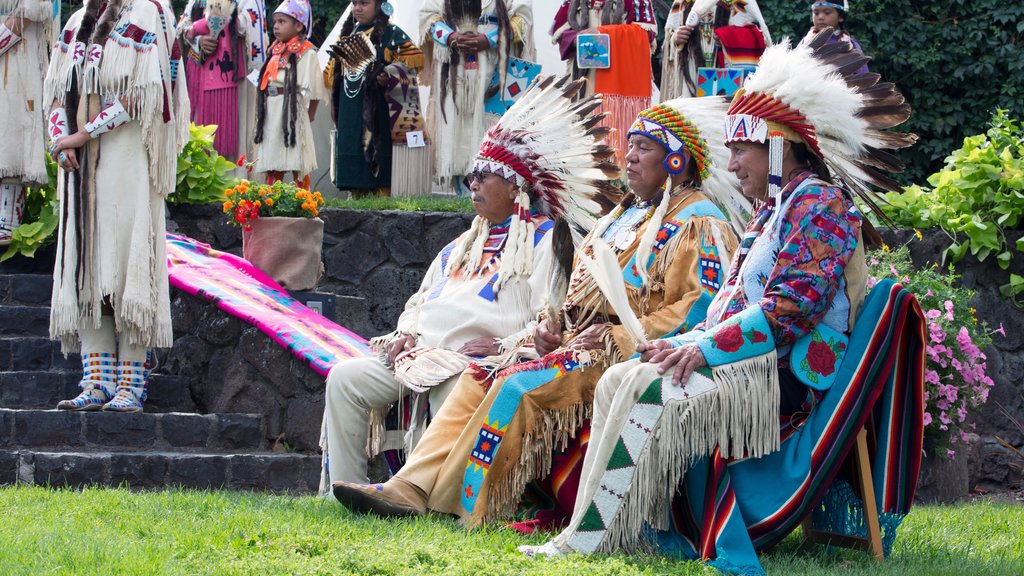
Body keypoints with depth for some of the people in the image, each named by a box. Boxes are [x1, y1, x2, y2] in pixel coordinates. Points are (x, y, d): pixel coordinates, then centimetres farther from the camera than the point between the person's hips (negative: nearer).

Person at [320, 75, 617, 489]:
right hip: (421, 354, 8)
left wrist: (502, 347, -19)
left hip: (477, 362, -8)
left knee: (453, 394, -40)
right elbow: (421, 300, 32)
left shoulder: (544, 239, 4)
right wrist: (406, 333, 11)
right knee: (345, 378, -8)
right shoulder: (466, 244, 30)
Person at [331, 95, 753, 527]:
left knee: (519, 386, -25)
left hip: (628, 355, -9)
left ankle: (460, 505, -22)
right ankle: (412, 487, -15)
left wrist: (617, 337, -21)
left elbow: (699, 305, -18)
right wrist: (552, 324, 7)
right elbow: (582, 291, 30)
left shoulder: (698, 223, -5)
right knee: (479, 379, -5)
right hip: (578, 343, 9)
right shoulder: (625, 216, 25)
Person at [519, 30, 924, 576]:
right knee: (620, 379, -8)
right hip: (747, 364, 10)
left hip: (785, 371, -10)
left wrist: (707, 347, -20)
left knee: (647, 390, -27)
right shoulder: (771, 212, 24)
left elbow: (790, 308, -18)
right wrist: (683, 343, 4)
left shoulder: (819, 203, -7)